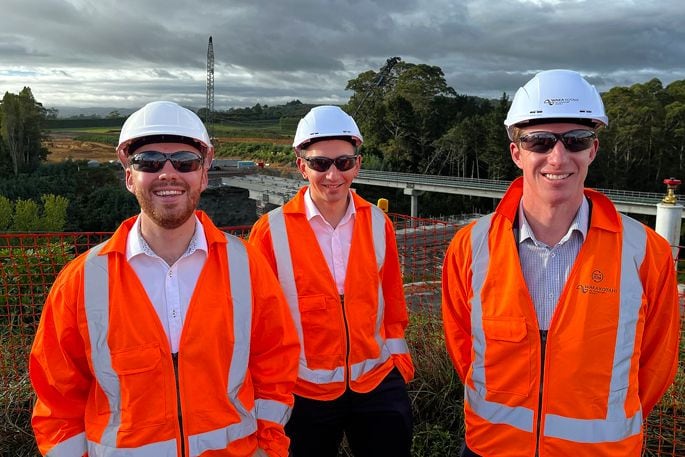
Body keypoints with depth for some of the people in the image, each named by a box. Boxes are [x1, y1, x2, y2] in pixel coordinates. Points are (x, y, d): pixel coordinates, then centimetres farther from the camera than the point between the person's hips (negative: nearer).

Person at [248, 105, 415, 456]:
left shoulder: (378, 223, -1)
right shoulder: (271, 231, -10)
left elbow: (391, 296, 8)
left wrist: (398, 354, 7)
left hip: (378, 382, 2)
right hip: (304, 390, -2)